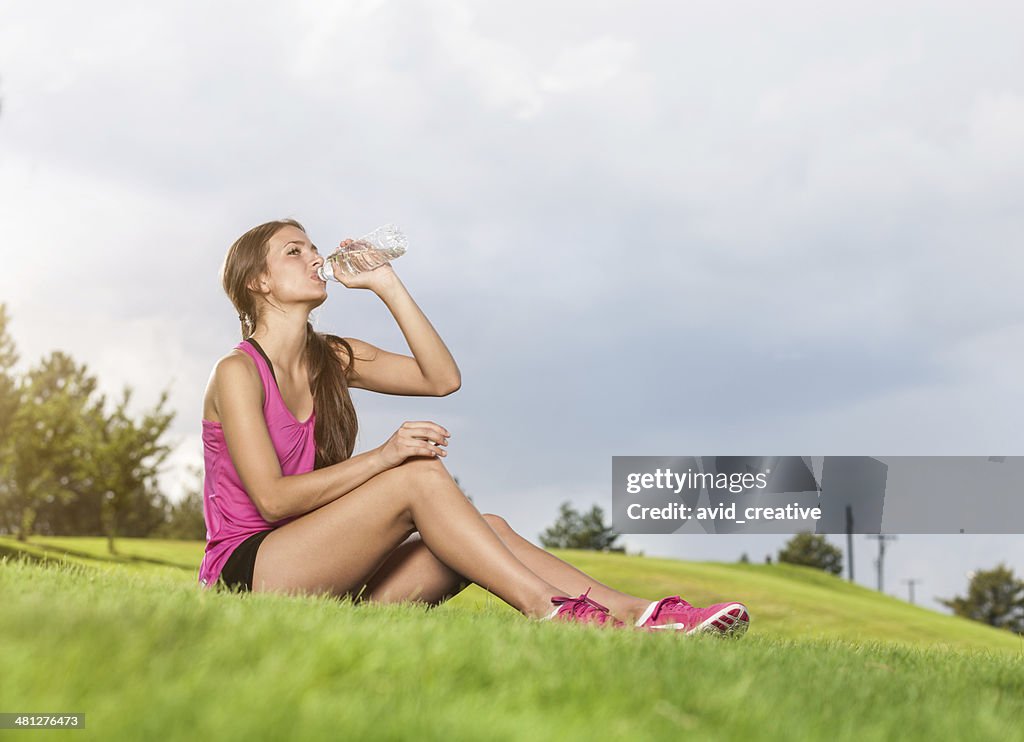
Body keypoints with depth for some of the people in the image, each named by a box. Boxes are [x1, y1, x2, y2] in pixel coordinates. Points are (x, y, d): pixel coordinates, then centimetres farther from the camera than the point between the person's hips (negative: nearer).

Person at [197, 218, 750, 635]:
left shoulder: (330, 359, 15)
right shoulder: (238, 372, -8)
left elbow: (442, 378, 5)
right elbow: (272, 497, -18)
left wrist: (387, 284, 2)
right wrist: (383, 457, -26)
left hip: (319, 583, 7)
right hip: (247, 572, -7)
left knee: (485, 530, -12)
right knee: (419, 476, -24)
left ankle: (631, 613, -20)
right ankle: (550, 612, -29)